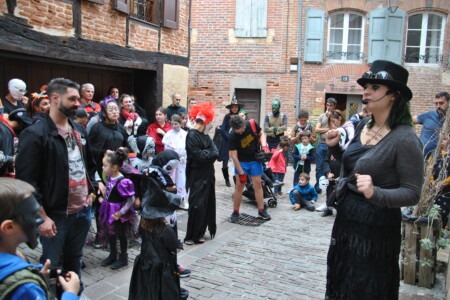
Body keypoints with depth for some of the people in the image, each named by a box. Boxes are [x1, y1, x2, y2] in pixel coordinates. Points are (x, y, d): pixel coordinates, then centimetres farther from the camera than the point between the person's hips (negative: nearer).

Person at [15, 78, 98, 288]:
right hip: (55, 214, -6)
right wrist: (42, 217, -17)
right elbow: (26, 181, -17)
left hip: (83, 210, 7)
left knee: (74, 260, 20)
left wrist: (92, 191, 12)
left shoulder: (79, 130, 9)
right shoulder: (35, 134, -15)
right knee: (50, 265, 9)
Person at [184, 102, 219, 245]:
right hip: (197, 175, -8)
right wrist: (210, 153, -6)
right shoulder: (192, 136, -14)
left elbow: (215, 153, 2)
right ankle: (191, 236, 4)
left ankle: (199, 233, 21)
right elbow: (199, 156, -21)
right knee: (197, 205, -6)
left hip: (207, 174, 8)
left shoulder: (205, 135, 11)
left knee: (206, 204, 11)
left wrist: (207, 154, -15)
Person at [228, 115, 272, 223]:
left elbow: (261, 134, 2)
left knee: (257, 184, 6)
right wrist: (241, 173, -19)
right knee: (239, 186, 0)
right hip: (241, 162, -2)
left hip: (255, 160, 2)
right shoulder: (232, 136, -24)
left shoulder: (252, 124, -18)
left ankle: (261, 210, 17)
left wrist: (264, 146, -17)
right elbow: (234, 156, -20)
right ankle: (235, 213, 11)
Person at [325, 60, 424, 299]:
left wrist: (375, 193, -35)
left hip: (375, 227, -7)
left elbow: (412, 193, -20)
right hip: (346, 218, 8)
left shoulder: (405, 139, -21)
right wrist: (335, 147, -1)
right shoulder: (363, 126, 1)